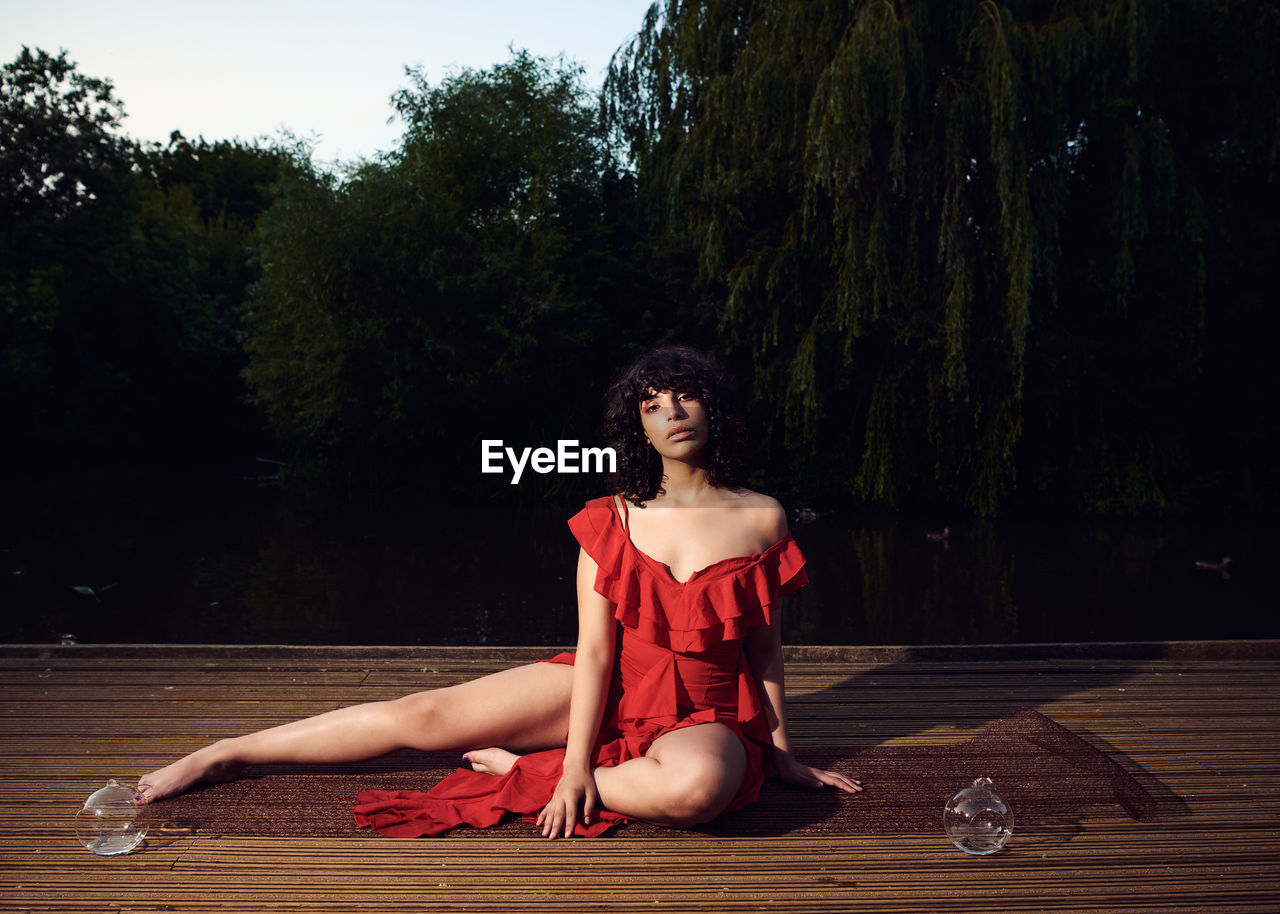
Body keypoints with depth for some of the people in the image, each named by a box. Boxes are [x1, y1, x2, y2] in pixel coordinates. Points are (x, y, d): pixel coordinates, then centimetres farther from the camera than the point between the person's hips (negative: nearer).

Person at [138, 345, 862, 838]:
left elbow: (766, 648, 4)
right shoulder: (615, 520, -3)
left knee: (699, 785, -40)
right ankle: (224, 756, 6)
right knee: (422, 715, -8)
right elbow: (595, 648, -9)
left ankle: (521, 773, -19)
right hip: (609, 688, 1)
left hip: (705, 715, -1)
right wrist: (576, 762, -18)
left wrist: (782, 752, 7)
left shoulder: (762, 519, -5)